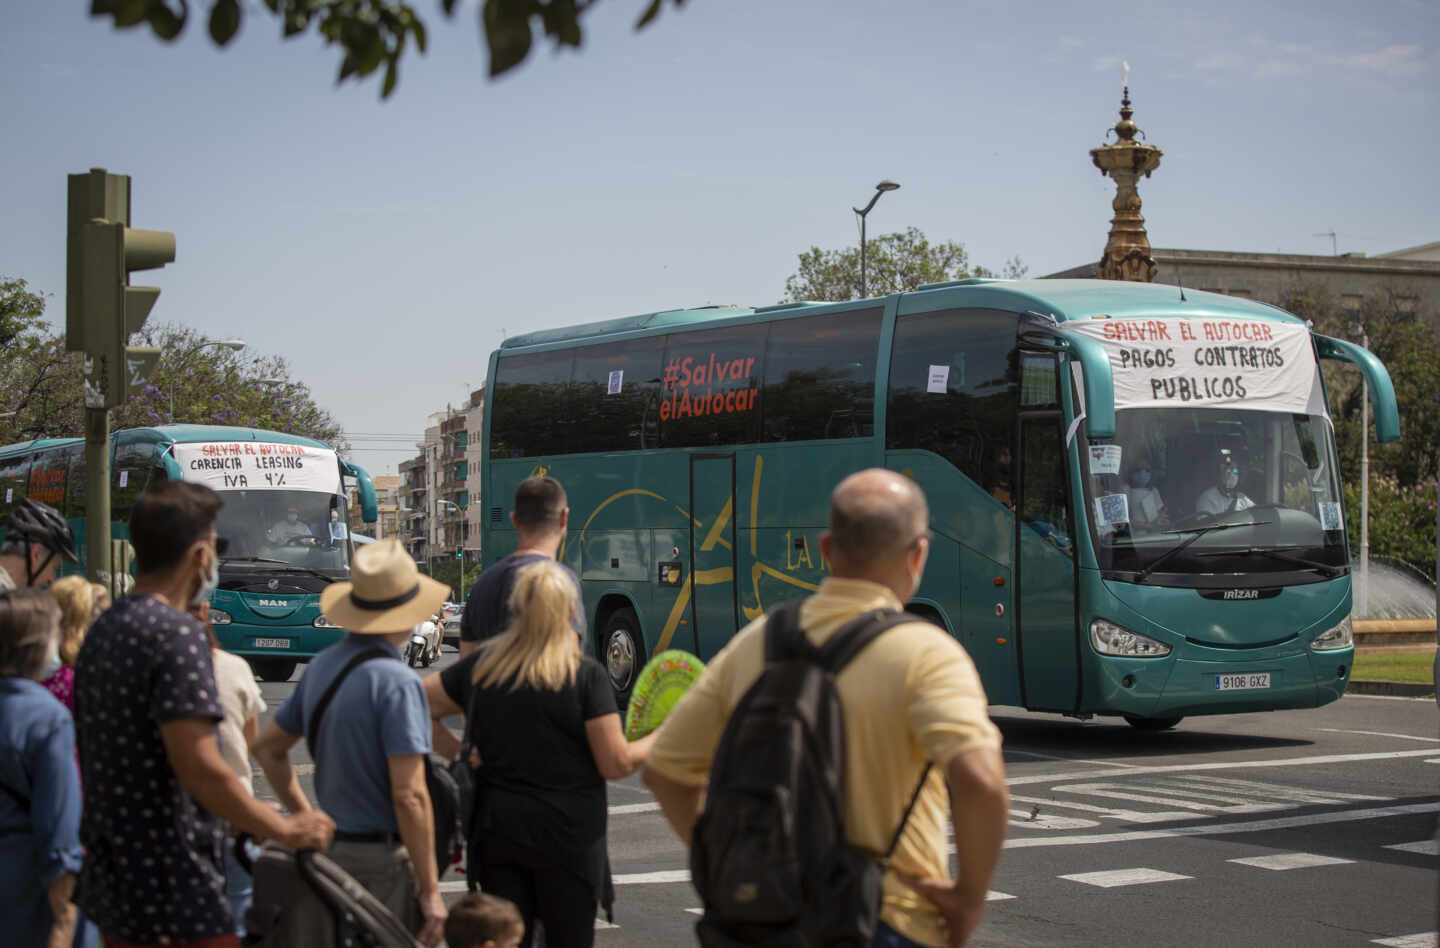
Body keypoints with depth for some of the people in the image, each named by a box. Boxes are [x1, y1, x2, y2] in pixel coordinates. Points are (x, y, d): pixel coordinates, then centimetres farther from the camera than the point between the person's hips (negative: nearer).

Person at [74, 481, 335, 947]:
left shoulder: (102, 630, 11)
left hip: (111, 881, 9)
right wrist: (286, 829, -14)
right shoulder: (177, 634, -17)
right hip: (174, 893, -9)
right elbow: (199, 767, -24)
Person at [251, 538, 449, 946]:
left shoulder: (322, 666, 8)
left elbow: (267, 747, 20)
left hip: (327, 849, 8)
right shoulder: (395, 681, -17)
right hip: (380, 860, -8)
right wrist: (430, 890, -16)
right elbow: (409, 795, -21)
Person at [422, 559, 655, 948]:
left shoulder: (481, 665, 2)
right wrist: (661, 739, 5)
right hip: (568, 836, -4)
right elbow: (616, 764, -10)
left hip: (496, 833, 4)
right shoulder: (586, 675, -12)